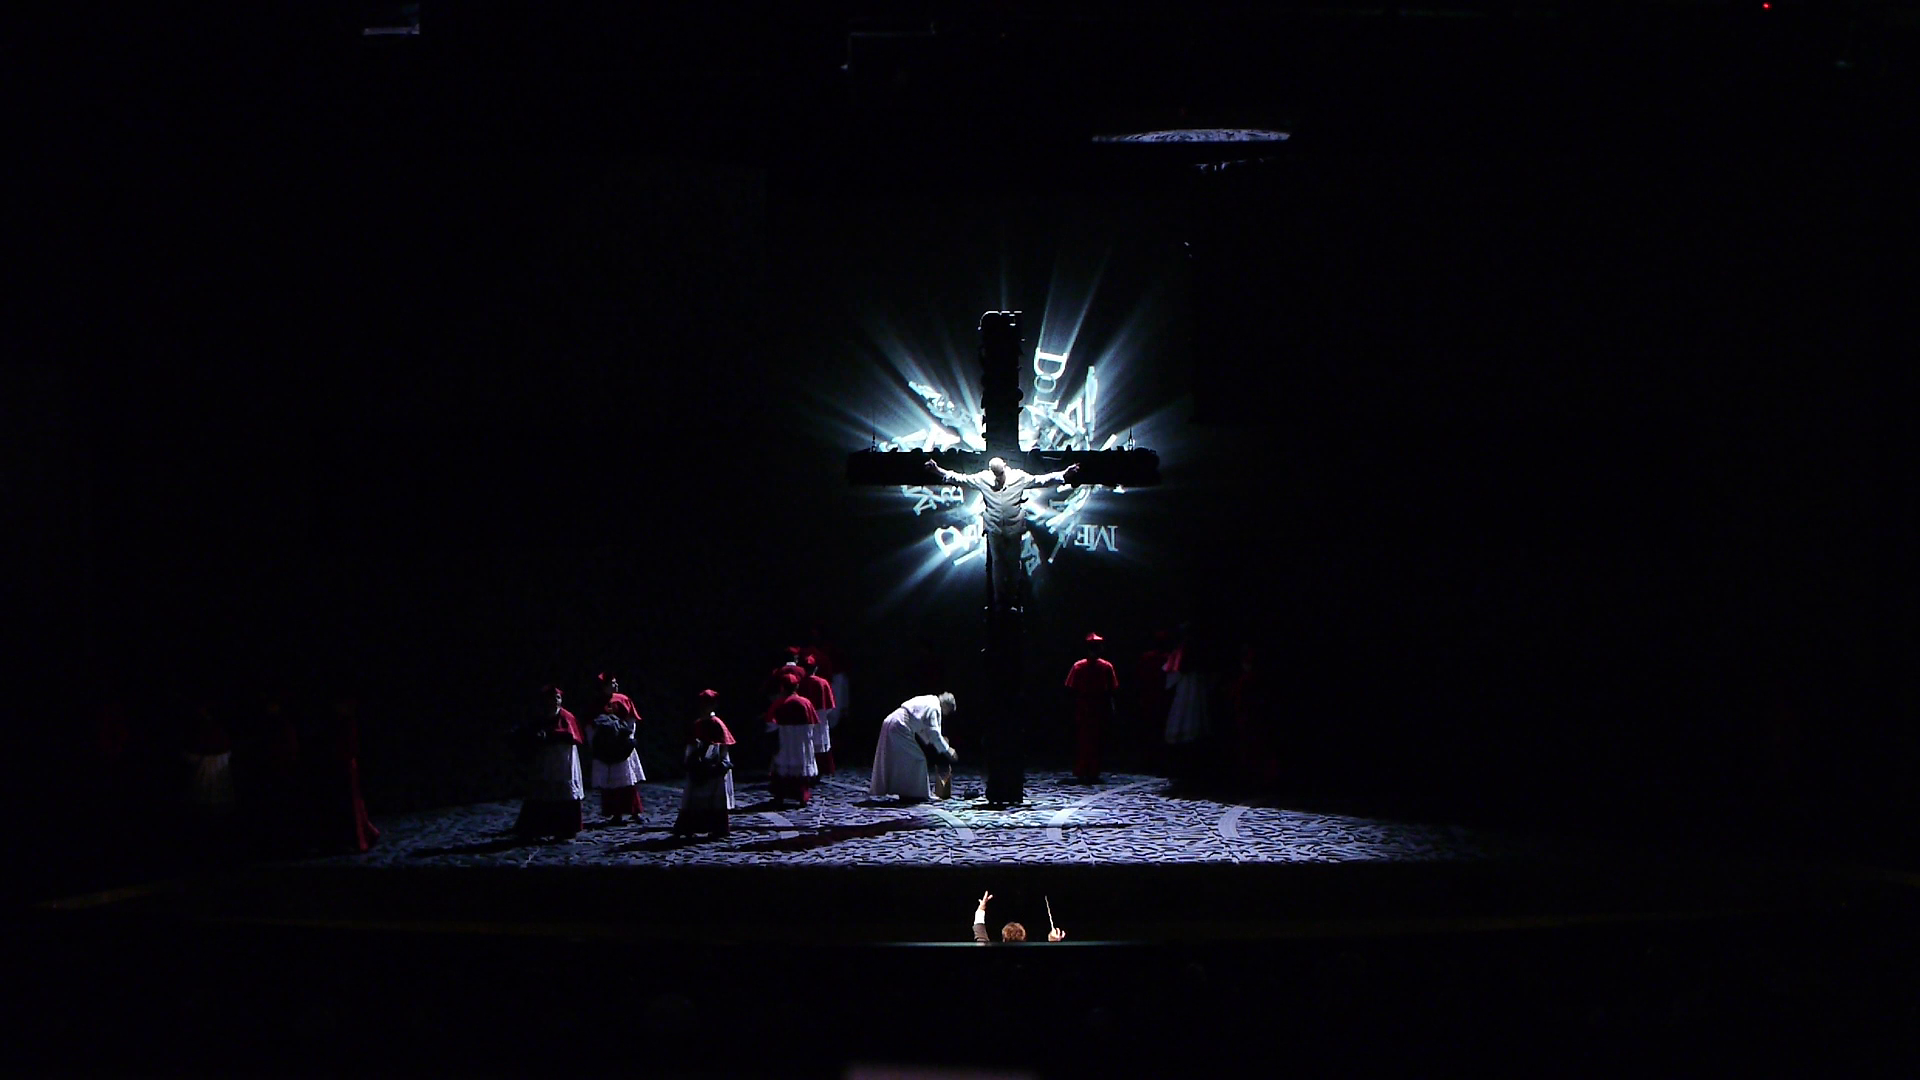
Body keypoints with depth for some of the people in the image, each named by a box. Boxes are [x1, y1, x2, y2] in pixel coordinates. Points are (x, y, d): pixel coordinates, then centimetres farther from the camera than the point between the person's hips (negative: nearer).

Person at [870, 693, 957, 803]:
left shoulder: (926, 702, 21)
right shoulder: (934, 708, -8)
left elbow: (921, 729, 29)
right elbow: (934, 732, -12)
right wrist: (946, 750, -3)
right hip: (900, 728, -10)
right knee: (916, 759, -2)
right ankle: (912, 794, 1)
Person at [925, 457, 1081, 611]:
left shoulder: (1019, 477, -8)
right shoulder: (983, 479, -6)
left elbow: (1041, 480, -9)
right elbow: (961, 479, -2)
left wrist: (1064, 475, -19)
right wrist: (938, 471, -9)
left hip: (1014, 528, -1)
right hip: (994, 529, 1)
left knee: (1014, 563, 10)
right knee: (996, 563, 10)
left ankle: (1013, 598, 24)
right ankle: (999, 600, 21)